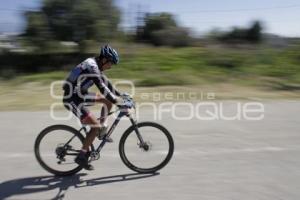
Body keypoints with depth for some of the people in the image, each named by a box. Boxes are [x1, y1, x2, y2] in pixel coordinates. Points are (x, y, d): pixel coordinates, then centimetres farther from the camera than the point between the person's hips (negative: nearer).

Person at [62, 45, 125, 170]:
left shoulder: (94, 65, 8)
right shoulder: (91, 67, -22)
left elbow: (106, 82, 15)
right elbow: (102, 88, -28)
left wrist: (120, 95, 12)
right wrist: (118, 102, -26)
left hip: (80, 95, 10)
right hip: (73, 100, -9)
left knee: (108, 100, 9)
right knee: (95, 126, -13)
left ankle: (102, 132, 14)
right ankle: (81, 156, -1)